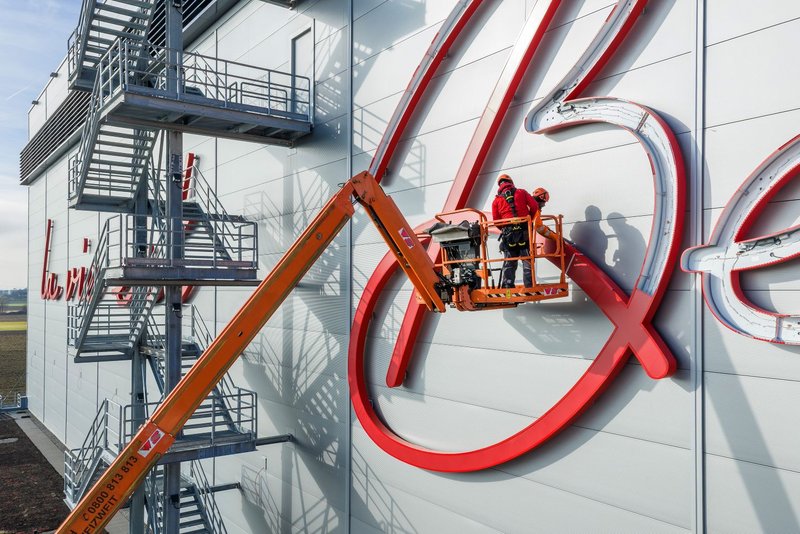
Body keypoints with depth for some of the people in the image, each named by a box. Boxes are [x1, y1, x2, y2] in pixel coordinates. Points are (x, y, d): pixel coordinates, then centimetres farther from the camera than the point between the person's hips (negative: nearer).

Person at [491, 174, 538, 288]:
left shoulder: (496, 200, 9)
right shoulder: (522, 193, 8)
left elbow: (496, 220, 6)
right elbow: (534, 207, 2)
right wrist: (530, 220, 17)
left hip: (508, 234, 1)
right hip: (524, 232, -1)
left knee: (509, 263, 8)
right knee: (527, 261, 4)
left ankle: (507, 286, 4)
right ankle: (529, 286, 1)